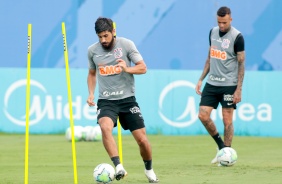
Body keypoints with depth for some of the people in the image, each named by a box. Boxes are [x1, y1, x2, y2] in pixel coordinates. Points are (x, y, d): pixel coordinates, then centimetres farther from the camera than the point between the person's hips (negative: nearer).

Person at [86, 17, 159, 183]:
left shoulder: (126, 44, -4)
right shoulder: (92, 50, 4)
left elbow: (143, 68, -3)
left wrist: (127, 68, -22)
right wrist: (91, 93, 6)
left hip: (127, 98, -1)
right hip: (106, 100, 1)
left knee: (142, 139, -2)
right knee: (105, 127, -32)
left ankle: (149, 170, 25)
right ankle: (119, 167, -34)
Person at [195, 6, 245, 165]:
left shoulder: (237, 37, -10)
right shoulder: (213, 32, 8)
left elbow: (241, 63, -9)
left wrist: (239, 89, -13)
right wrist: (201, 79, 13)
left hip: (229, 85, -6)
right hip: (212, 83, 6)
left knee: (227, 119, -3)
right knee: (203, 115, -3)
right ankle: (221, 145, 14)